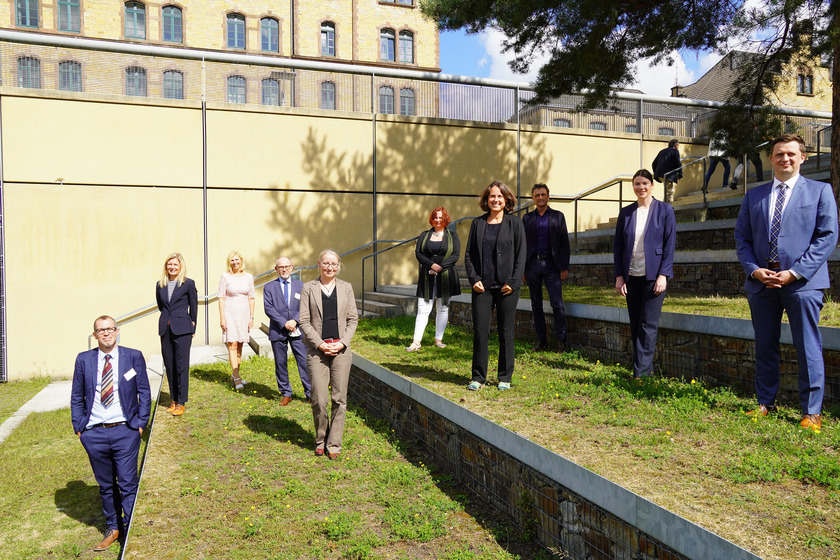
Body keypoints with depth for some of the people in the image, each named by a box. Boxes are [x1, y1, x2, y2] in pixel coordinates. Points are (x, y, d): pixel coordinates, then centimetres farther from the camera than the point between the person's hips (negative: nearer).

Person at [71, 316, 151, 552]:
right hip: (94, 433, 2)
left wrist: (141, 423, -3)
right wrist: (78, 427, 3)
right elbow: (76, 397, 11)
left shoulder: (133, 357, 0)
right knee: (105, 485, 14)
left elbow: (144, 392, 3)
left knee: (128, 484, 0)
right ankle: (113, 528, 30)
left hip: (125, 430, -2)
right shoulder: (83, 360, 4)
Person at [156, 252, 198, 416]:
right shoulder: (160, 285, 9)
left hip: (182, 329, -4)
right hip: (165, 329, 5)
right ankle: (174, 400, 19)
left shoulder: (188, 284, -3)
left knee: (181, 366, -3)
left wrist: (192, 327, 6)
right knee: (169, 366, 8)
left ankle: (181, 402, 4)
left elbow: (194, 306, 3)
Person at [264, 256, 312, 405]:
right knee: (280, 364, 7)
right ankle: (286, 394, 20)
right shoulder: (269, 287, 5)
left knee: (304, 362, -2)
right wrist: (284, 323, -14)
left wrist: (295, 321, -14)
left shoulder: (300, 286, 9)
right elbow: (269, 309, -4)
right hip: (278, 331, 0)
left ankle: (309, 393, 7)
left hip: (297, 331, 0)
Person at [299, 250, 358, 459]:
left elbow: (353, 319, 9)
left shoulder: (346, 288, 9)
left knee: (339, 398, 3)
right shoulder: (309, 288, 4)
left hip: (341, 350, 2)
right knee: (319, 400, -2)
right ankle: (320, 440, 20)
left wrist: (343, 342, -5)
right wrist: (320, 344, -9)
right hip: (317, 350, -1)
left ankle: (334, 443, 15)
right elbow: (304, 320, 1)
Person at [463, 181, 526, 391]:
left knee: (506, 332, 5)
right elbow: (469, 254, 10)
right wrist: (473, 279, -2)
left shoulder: (515, 223, 3)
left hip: (507, 287, -2)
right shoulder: (478, 223, 9)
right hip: (482, 286, 2)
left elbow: (521, 255, -1)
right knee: (479, 331, 1)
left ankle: (505, 378, 17)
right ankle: (478, 377, 13)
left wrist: (513, 282, -9)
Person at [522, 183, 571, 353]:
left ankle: (560, 340, 0)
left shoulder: (558, 216, 7)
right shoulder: (527, 218, 11)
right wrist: (522, 268, 5)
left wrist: (564, 267, -3)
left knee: (557, 304, -7)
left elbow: (564, 242, 4)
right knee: (536, 305, 6)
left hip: (551, 264, -2)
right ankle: (541, 340, 14)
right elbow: (523, 244, 11)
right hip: (532, 264, 2)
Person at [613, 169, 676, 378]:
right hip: (631, 275, 4)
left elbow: (670, 244, -4)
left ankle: (640, 373, -4)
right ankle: (647, 369, 20)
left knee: (648, 324, -6)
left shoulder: (665, 210, 0)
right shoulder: (626, 212, 8)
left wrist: (663, 275, -11)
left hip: (654, 275, -4)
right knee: (635, 325, 8)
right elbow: (618, 245, 9)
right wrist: (619, 276, 2)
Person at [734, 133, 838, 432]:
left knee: (808, 348, 0)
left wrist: (795, 272, -12)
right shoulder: (753, 196, 14)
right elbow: (742, 238, 10)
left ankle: (811, 412, 10)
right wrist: (754, 270, -7)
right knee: (765, 347, 10)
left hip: (802, 282, -3)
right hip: (761, 282, 3)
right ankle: (765, 403, 22)